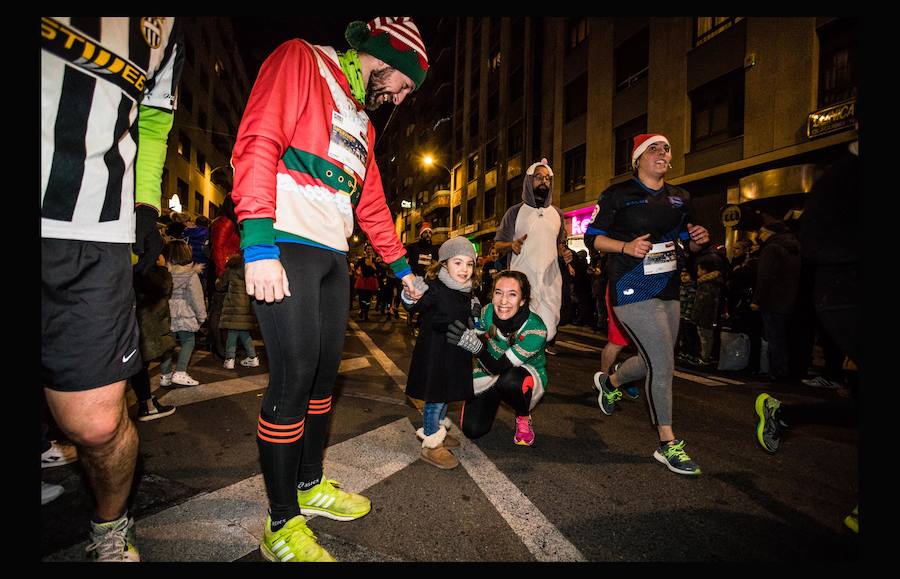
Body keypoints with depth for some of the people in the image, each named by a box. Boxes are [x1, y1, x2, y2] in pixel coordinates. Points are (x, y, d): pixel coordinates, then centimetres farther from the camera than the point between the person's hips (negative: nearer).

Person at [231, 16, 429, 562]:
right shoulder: (301, 61, 1)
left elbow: (372, 203, 27)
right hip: (287, 247, -8)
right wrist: (259, 243, -23)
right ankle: (282, 524, 7)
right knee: (294, 375, -9)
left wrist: (402, 266, 27)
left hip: (333, 256, 9)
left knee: (325, 372, 11)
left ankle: (310, 485, 29)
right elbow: (257, 143, -13)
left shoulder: (363, 123, 24)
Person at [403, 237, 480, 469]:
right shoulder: (435, 289, -17)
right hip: (434, 354, -7)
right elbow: (414, 306, -33)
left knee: (447, 395, 21)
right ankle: (431, 445, 16)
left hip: (456, 354, 8)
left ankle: (438, 431, 41)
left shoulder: (469, 293, 6)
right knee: (435, 397, 1)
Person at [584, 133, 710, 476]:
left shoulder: (680, 199, 15)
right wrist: (627, 247, -22)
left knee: (656, 362, 15)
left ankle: (609, 381, 44)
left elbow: (686, 243, 22)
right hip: (633, 290, -7)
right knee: (663, 364, -9)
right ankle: (668, 445, 6)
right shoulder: (618, 194, -4)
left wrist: (698, 240, -2)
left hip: (668, 289, 7)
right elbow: (592, 237, -5)